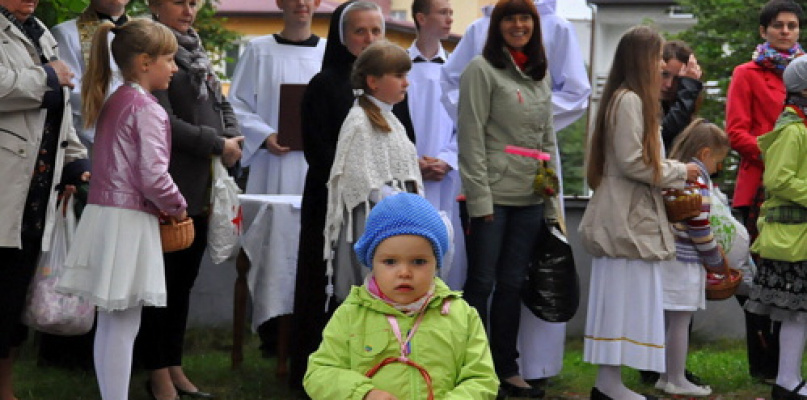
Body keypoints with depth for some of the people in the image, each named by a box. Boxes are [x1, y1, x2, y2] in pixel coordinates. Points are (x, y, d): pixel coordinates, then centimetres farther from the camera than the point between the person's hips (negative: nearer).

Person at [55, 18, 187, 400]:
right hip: (129, 223, -9)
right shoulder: (148, 110, -13)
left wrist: (164, 205, 12)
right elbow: (153, 176, -20)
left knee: (108, 323, 14)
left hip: (102, 212, 9)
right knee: (124, 328, -5)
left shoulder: (112, 103, 13)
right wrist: (178, 207, -2)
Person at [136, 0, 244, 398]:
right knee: (163, 280, -1)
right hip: (170, 187, -8)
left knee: (183, 280, 13)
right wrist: (216, 144, -12)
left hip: (202, 190, 8)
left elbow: (222, 105, 18)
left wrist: (233, 141, -1)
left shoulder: (196, 53, 17)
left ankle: (174, 367, 21)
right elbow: (163, 120, -17)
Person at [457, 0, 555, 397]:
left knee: (512, 285, 11)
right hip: (493, 195, -6)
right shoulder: (482, 70, -6)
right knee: (481, 284, 0)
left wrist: (552, 201, 12)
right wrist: (479, 198, -15)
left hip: (530, 199, 6)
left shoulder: (540, 74, 14)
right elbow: (471, 138, -10)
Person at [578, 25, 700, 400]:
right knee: (625, 297, -8)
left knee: (620, 299, 9)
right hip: (627, 218, -10)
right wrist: (680, 172, -8)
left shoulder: (627, 99, 17)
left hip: (627, 217, 10)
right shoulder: (630, 101, -14)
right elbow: (632, 163, -18)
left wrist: (673, 171, 10)